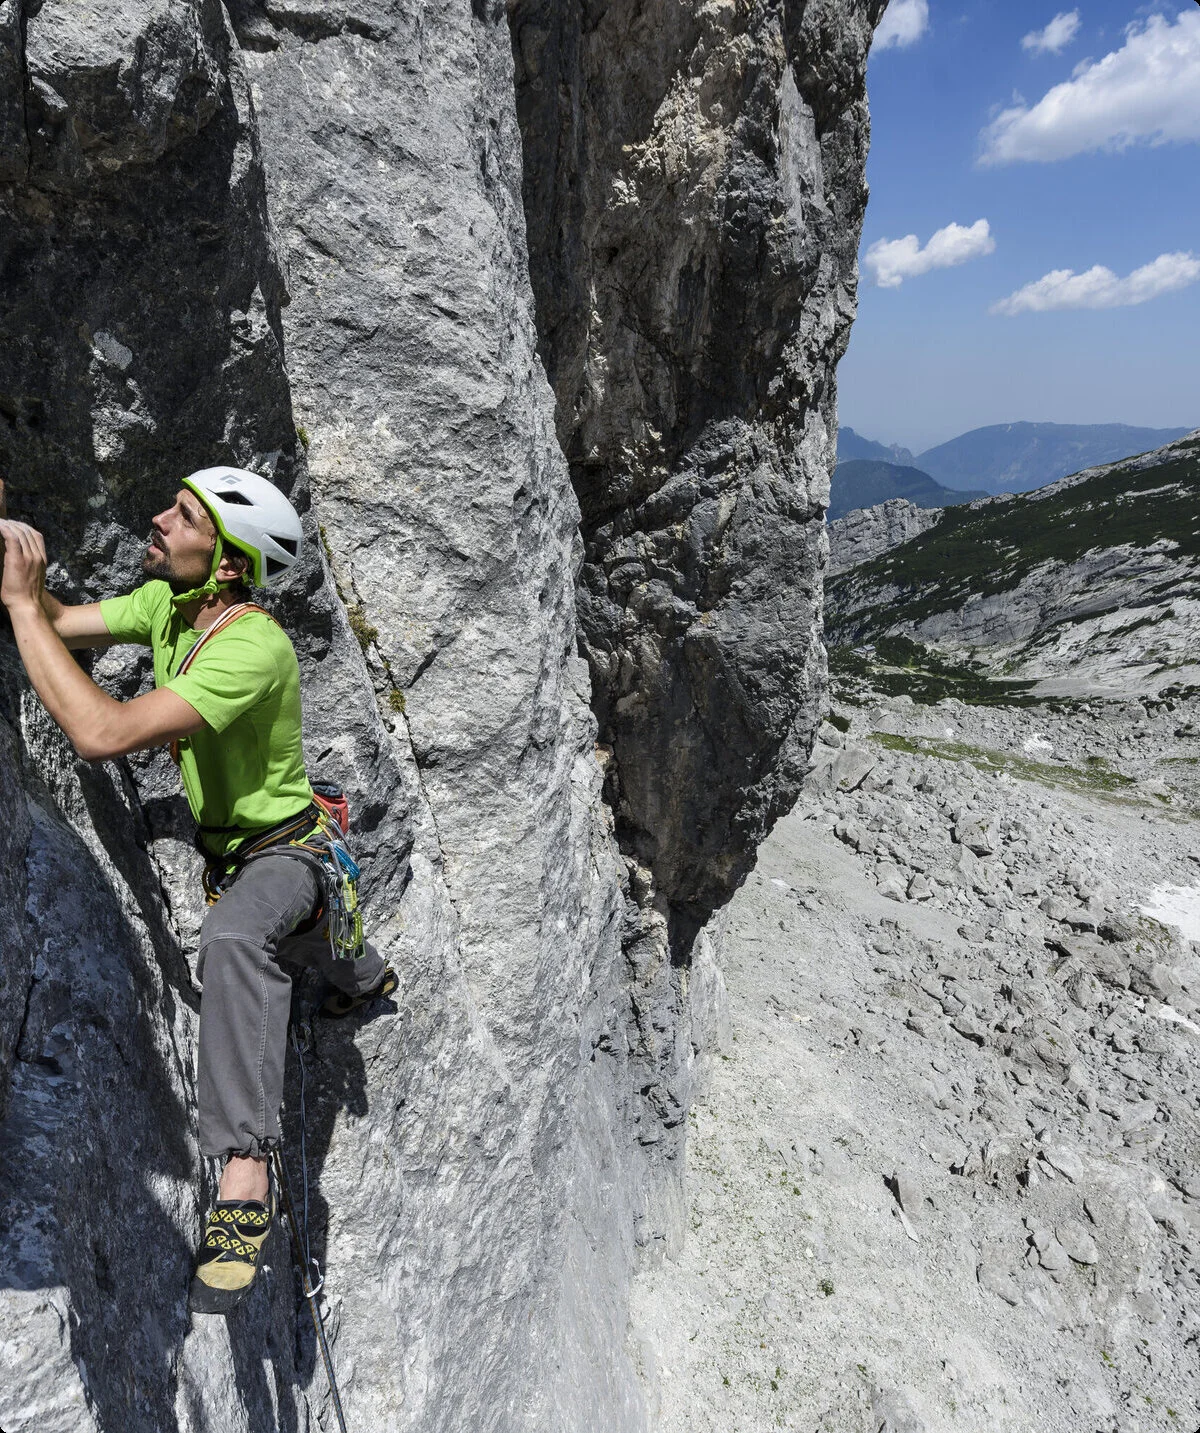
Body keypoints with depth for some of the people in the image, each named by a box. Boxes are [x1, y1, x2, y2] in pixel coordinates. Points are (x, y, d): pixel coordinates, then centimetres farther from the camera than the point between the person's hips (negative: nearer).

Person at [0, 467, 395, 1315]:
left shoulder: (254, 647, -37)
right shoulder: (167, 605, -9)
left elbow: (101, 734, -45)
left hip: (290, 850, -9)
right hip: (227, 848, 9)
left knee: (236, 940, -41)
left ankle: (245, 1183, -35)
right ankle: (372, 980, 70)